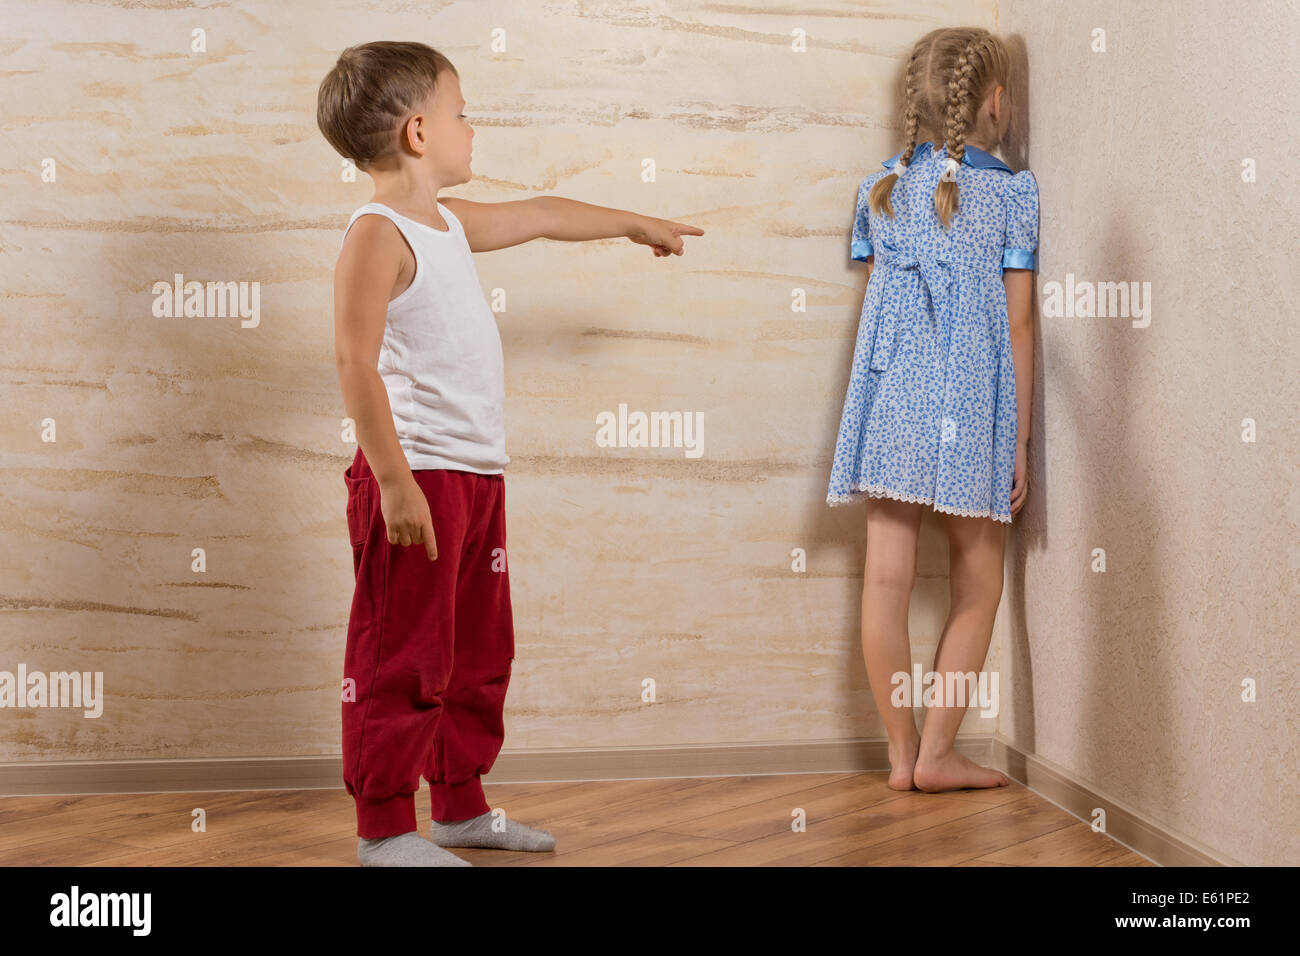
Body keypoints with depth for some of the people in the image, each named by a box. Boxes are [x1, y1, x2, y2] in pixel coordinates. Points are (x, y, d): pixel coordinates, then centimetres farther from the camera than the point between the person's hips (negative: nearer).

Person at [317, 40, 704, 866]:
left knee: (480, 653, 16)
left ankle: (462, 806, 29)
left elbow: (541, 216, 32)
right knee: (404, 658, -2)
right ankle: (385, 828, 9)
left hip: (477, 476, 10)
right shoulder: (377, 234, -13)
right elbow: (356, 362, -19)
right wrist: (393, 480, -23)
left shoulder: (449, 224, 15)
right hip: (419, 477, -10)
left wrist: (636, 224, 43)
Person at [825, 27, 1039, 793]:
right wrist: (1020, 442, 2)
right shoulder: (1011, 193, -1)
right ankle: (938, 752, 9)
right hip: (970, 410, -3)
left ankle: (903, 753, 11)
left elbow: (878, 304, 14)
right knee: (978, 586, 10)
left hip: (889, 399, 4)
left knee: (888, 579, 3)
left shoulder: (883, 189, 11)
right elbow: (1018, 326, -1)